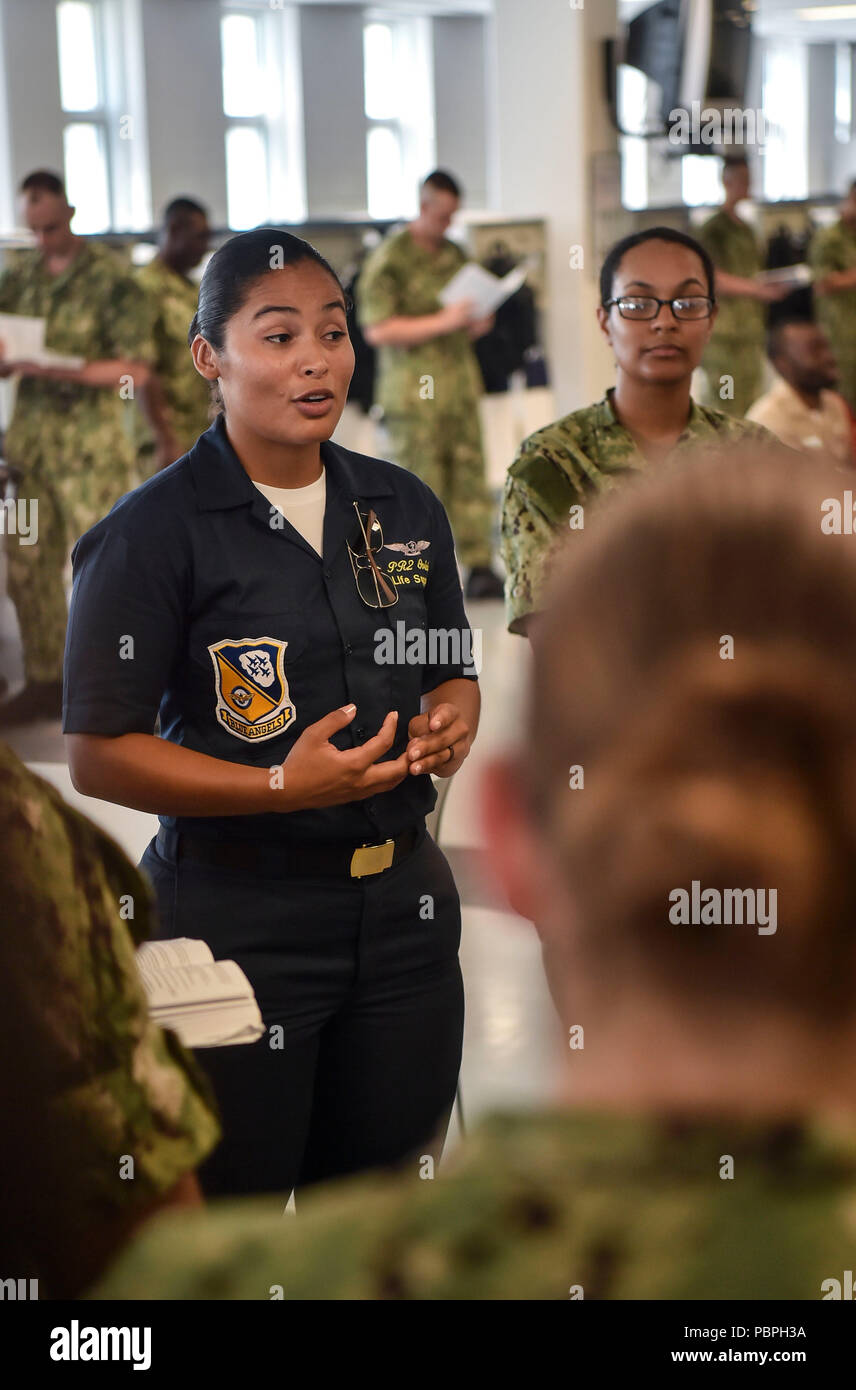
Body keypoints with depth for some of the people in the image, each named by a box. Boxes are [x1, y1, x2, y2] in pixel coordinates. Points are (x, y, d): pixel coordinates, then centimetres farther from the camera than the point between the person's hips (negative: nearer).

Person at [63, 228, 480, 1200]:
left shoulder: (403, 507, 9)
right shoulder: (155, 530, -9)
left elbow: (454, 673, 22)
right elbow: (99, 755, -11)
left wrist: (450, 725, -2)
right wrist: (284, 785, -21)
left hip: (403, 901, 5)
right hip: (238, 914, -5)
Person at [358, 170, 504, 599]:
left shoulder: (455, 255, 17)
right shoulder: (389, 259, -6)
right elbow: (378, 330, -14)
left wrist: (477, 324, 6)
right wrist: (444, 321, -17)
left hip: (461, 383, 7)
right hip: (415, 391, -7)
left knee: (470, 475, 3)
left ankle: (479, 567, 5)